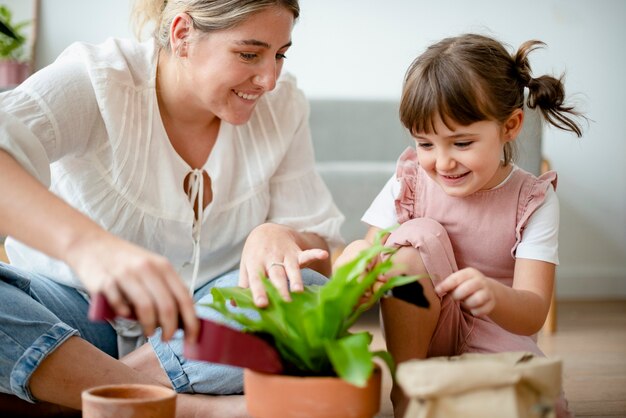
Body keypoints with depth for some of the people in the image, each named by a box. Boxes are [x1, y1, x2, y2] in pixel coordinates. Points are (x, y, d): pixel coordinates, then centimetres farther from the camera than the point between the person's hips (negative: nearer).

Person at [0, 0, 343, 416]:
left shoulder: (282, 105, -3)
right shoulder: (95, 81, -16)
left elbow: (323, 253, -5)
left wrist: (279, 238, -31)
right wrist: (87, 244, -56)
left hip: (201, 313, 3)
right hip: (72, 301, -2)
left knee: (303, 292, -27)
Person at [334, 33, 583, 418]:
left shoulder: (533, 201, -10)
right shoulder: (409, 183, -6)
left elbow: (533, 315, -19)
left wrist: (494, 296, -43)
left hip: (496, 340, -1)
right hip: (419, 335, 1)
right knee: (419, 236, -24)